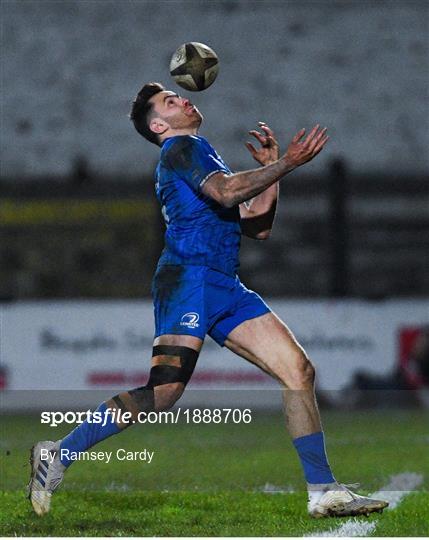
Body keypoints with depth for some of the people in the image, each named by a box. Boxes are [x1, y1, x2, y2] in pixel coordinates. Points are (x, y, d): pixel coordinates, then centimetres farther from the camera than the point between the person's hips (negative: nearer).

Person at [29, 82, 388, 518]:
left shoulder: (200, 155, 31)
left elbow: (257, 227, 29)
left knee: (299, 370, -2)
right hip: (190, 276, -9)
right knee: (163, 392, -19)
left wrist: (270, 167, 22)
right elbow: (226, 192, -18)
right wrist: (285, 164, -15)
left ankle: (324, 492, -3)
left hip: (226, 287, 9)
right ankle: (59, 454, -9)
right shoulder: (180, 148, 2)